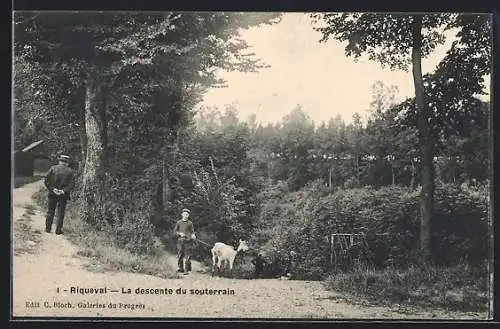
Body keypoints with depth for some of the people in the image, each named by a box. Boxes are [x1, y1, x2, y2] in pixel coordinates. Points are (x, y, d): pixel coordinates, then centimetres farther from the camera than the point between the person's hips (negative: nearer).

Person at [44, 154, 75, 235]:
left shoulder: (53, 168, 0)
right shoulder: (70, 171, -1)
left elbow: (46, 180, -6)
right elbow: (72, 183, -9)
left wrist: (52, 189, -6)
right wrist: (64, 191, -10)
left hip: (53, 194, 0)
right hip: (63, 195, 0)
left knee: (50, 211, 11)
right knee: (60, 212, 6)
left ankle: (48, 228, 14)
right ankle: (58, 230, 6)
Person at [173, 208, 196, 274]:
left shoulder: (190, 223, 10)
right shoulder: (178, 222, 11)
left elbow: (192, 232, 13)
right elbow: (175, 231, 10)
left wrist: (193, 236, -9)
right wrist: (180, 234, -8)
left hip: (188, 241, -1)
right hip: (180, 241, 1)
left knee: (187, 256, -6)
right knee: (180, 255, 0)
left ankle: (187, 270, -4)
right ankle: (181, 269, 11)